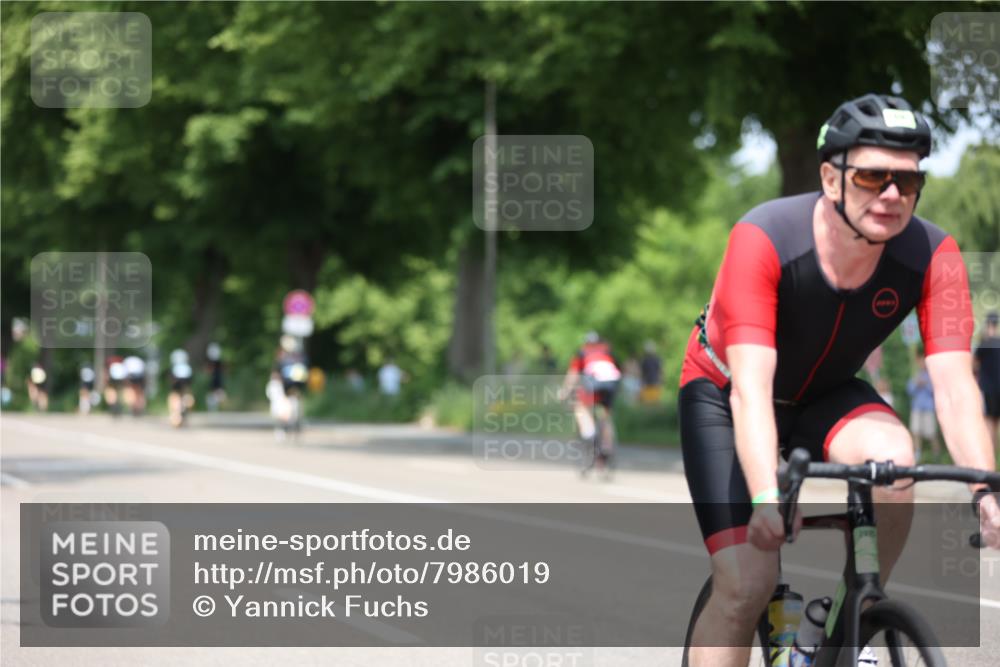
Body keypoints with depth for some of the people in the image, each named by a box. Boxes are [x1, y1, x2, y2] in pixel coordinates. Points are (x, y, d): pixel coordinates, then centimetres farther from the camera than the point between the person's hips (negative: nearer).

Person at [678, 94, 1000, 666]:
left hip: (826, 395, 3)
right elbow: (751, 385, -39)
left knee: (892, 457, -30)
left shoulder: (933, 256, -24)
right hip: (725, 394, -3)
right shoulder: (764, 239, -33)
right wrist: (766, 499, -53)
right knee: (745, 586, -17)